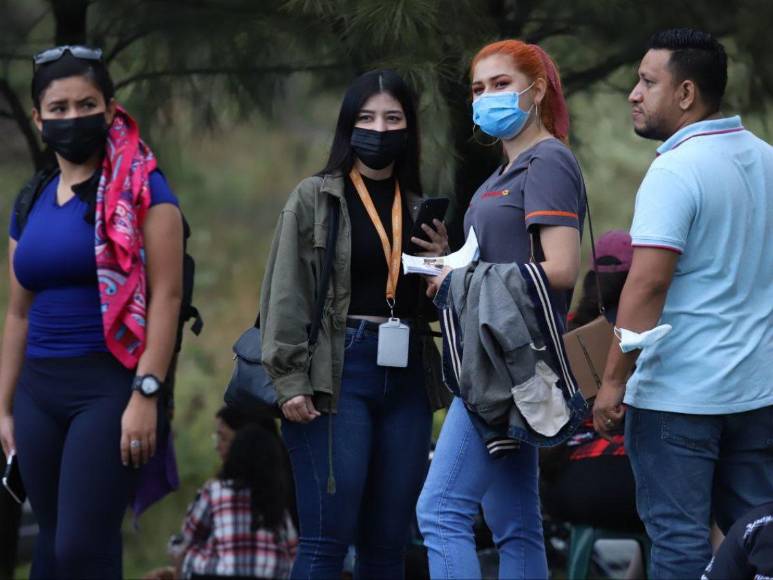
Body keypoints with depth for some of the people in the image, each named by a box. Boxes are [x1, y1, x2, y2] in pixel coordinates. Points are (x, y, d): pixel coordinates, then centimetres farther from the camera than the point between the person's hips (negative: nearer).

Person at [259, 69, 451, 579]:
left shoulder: (422, 209, 15)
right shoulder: (315, 199, 3)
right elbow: (286, 296, -3)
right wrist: (291, 382, -13)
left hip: (409, 378, 5)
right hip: (339, 372, -5)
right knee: (328, 536, -10)